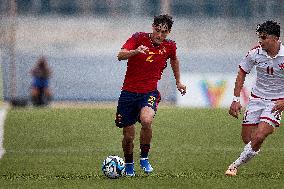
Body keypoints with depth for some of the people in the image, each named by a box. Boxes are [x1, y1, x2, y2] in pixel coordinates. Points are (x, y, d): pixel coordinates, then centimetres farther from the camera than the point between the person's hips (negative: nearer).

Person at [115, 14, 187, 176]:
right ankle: (129, 165, 32)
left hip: (149, 92, 0)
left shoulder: (169, 46, 1)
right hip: (129, 92, 0)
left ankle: (144, 158, -10)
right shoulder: (138, 38, -7)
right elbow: (121, 55, -22)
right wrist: (135, 51, -41)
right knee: (128, 136, 4)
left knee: (146, 121, -31)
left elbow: (174, 59, 25)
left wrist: (178, 81, 32)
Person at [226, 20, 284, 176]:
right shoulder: (255, 53, -9)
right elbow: (242, 72, 5)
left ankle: (236, 165, -3)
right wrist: (236, 99, 1)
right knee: (247, 139, 5)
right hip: (257, 98, 3)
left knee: (258, 137, -20)